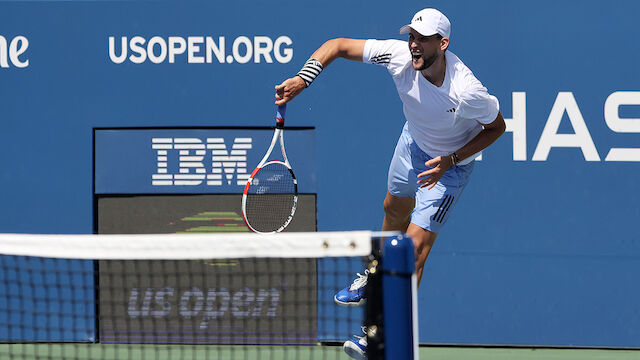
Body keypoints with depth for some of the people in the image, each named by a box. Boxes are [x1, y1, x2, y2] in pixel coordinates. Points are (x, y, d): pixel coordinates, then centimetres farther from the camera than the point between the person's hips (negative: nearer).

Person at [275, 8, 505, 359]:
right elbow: (338, 45, -20)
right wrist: (302, 79, -35)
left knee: (415, 248, -11)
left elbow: (496, 126, -19)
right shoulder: (399, 55, -30)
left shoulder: (467, 93, -39)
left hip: (450, 163, -6)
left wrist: (451, 160, -26)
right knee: (395, 209, 30)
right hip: (414, 139, 6)